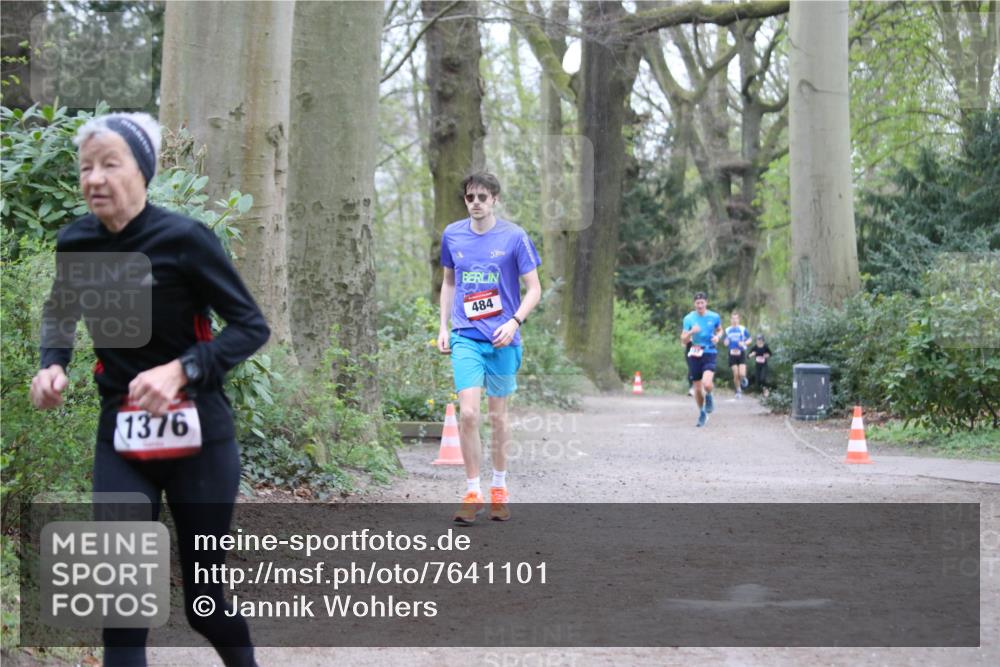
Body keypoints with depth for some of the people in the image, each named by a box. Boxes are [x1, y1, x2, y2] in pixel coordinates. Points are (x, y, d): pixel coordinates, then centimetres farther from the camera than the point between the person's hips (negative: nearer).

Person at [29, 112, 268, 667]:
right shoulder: (76, 242, -1)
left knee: (204, 600, 8)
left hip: (196, 437, -3)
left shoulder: (182, 238, -15)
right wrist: (52, 364, -1)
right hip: (120, 439, 3)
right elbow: (61, 312, 20)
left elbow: (252, 326, -11)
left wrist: (179, 371, -25)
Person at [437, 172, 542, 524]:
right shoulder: (452, 235, 6)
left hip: (502, 340, -1)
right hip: (465, 338, 1)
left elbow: (534, 289, -2)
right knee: (468, 413, -13)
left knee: (498, 415, 9)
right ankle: (472, 493, -4)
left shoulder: (514, 237, -4)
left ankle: (499, 488, 26)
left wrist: (514, 322, -16)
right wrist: (443, 327, 12)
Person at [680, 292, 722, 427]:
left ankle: (709, 397, 12)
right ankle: (702, 414, 28)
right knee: (697, 388, 6)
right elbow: (683, 340, -3)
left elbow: (720, 330, 19)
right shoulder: (689, 318, -2)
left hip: (709, 354, -1)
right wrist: (691, 332, -23)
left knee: (707, 384, -24)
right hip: (694, 355, 1)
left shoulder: (714, 317, 0)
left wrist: (718, 337, -4)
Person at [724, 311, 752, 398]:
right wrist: (726, 343, -9)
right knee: (736, 374, -2)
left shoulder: (742, 329, -2)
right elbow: (726, 342, 15)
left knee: (741, 374, -14)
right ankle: (738, 391, 15)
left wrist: (744, 343, -13)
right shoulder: (728, 330, 5)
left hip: (741, 353, -2)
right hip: (732, 354, 2)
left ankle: (743, 378, 22)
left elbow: (749, 339, 6)